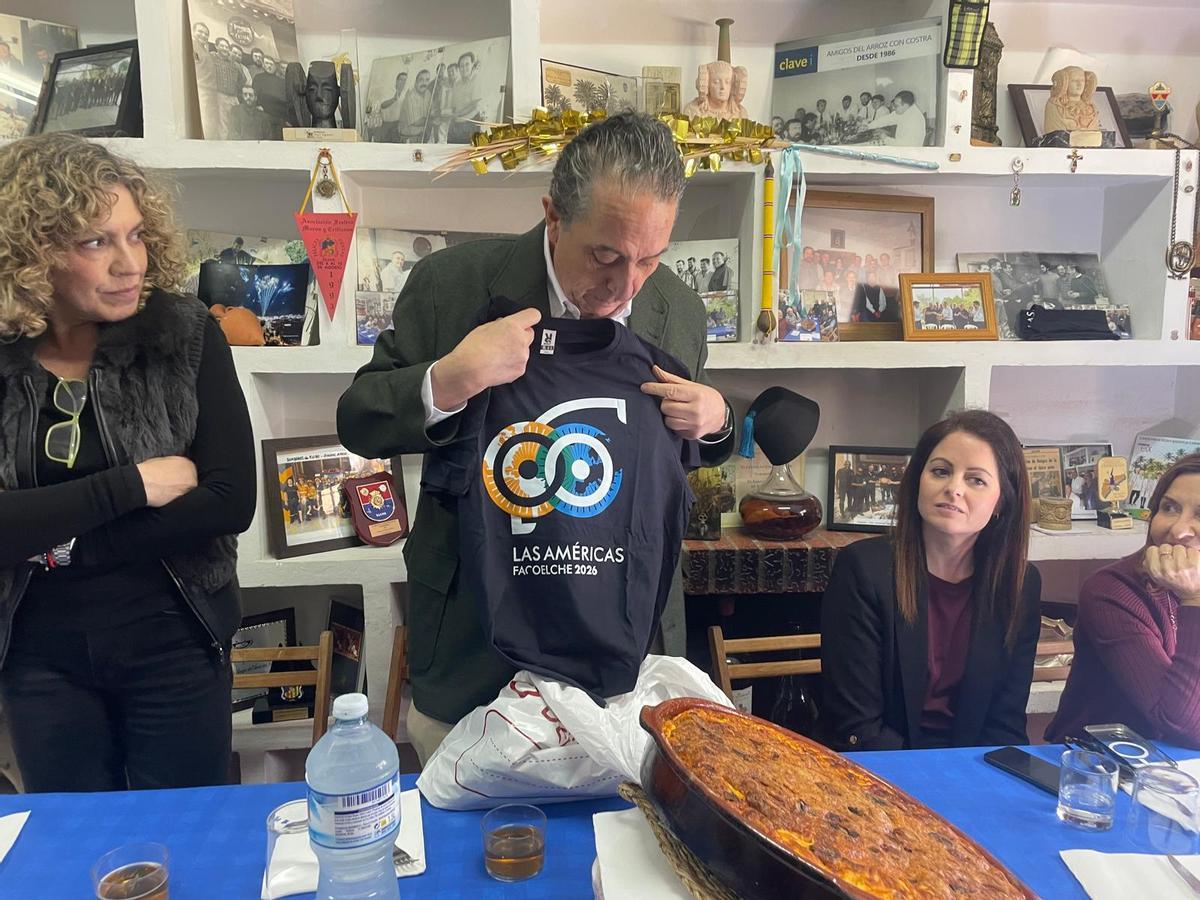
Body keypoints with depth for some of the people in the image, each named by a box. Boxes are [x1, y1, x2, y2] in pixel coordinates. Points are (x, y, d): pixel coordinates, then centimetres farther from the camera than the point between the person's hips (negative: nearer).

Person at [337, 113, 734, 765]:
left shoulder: (680, 313, -4)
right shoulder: (451, 284, -13)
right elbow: (357, 423, -7)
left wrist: (714, 423, -12)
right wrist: (449, 382, -26)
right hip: (471, 645, -1)